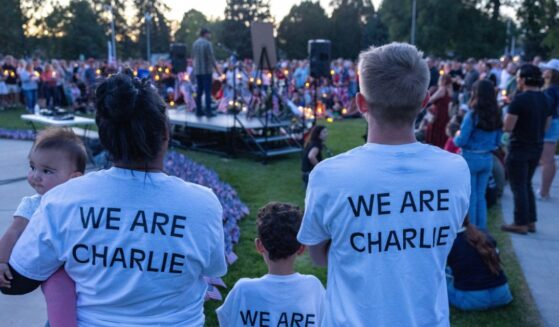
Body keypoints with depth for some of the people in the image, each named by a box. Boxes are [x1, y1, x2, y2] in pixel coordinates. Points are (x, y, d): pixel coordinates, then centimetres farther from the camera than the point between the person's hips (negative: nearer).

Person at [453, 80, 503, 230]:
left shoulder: (472, 114, -16)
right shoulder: (496, 115, 2)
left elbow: (461, 141, -15)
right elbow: (498, 142, 8)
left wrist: (456, 137, 6)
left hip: (471, 158, -6)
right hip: (488, 159, 6)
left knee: (470, 197, 5)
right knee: (481, 196, 16)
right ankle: (481, 228, 22)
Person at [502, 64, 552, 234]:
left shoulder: (520, 99, -18)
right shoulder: (544, 98, 5)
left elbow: (507, 127, -19)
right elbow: (546, 126, 13)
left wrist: (508, 115, 0)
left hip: (519, 148, -8)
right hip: (537, 147, 8)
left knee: (518, 187, 2)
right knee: (527, 184, 19)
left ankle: (521, 224, 7)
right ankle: (531, 221, 23)